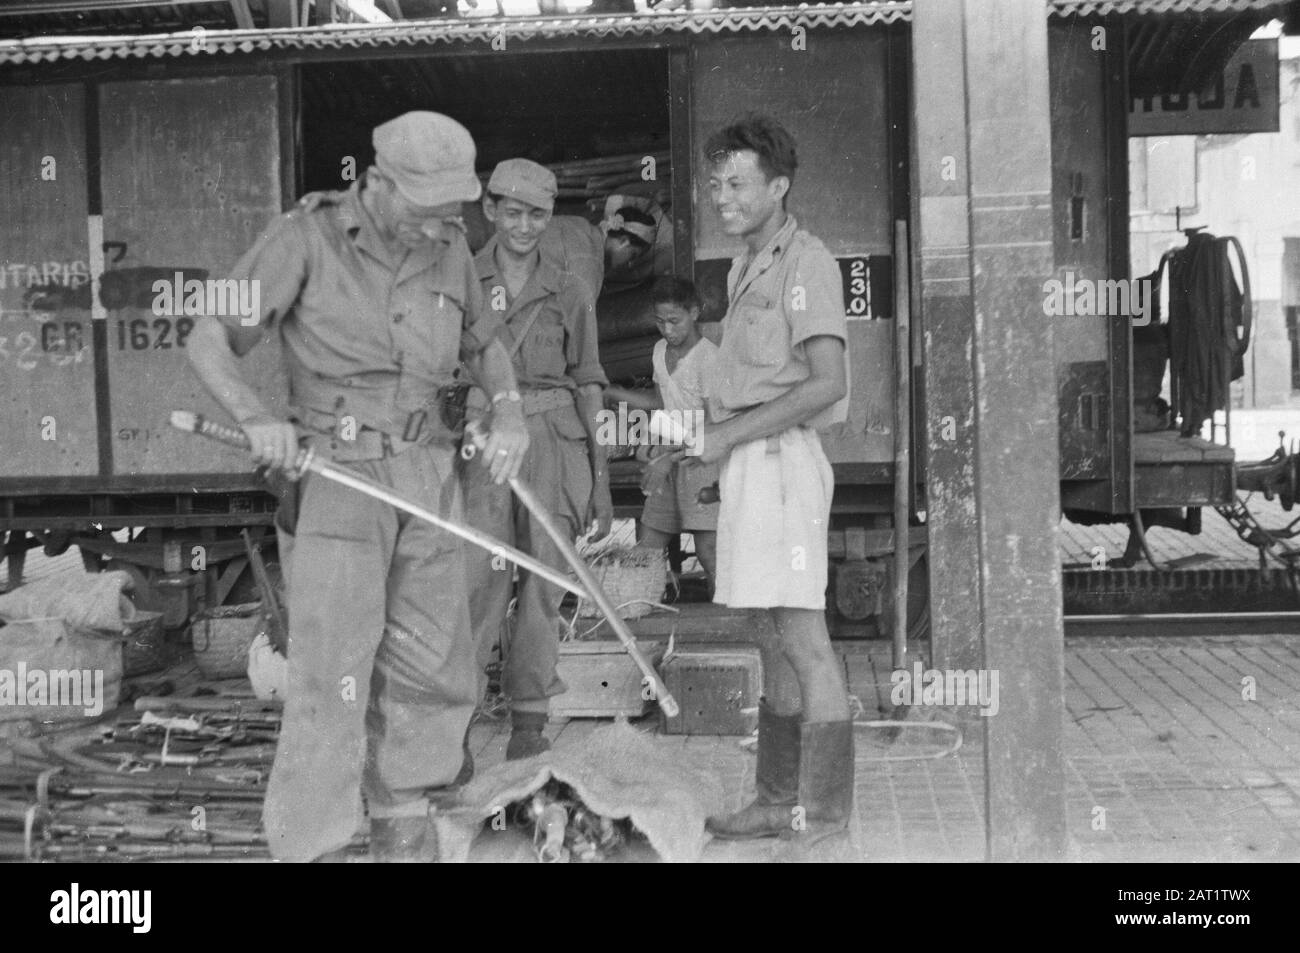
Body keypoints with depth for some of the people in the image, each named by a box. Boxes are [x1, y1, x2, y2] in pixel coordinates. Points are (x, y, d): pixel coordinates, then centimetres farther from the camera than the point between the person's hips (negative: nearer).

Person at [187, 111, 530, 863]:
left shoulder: (449, 252, 6)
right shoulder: (306, 238, -7)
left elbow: (486, 344, 22)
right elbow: (209, 342, -8)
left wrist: (509, 412, 2)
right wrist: (257, 417, -26)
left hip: (429, 476, 5)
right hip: (337, 476, -5)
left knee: (433, 670, 8)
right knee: (335, 672, -12)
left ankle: (404, 833, 26)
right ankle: (309, 845, -2)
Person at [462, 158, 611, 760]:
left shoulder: (569, 293, 11)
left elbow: (588, 385, 13)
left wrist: (600, 477, 9)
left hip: (553, 441, 2)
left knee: (544, 580, 1)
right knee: (479, 577, -13)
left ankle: (528, 721, 11)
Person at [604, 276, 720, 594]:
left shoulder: (709, 357, -12)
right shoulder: (660, 350, 12)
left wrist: (669, 459, -20)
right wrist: (612, 393, 18)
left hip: (701, 461, -7)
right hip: (667, 461, 7)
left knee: (708, 550, -11)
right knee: (647, 549, 3)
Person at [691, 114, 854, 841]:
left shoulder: (805, 262, -8)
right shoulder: (747, 268, 20)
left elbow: (827, 382, -18)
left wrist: (729, 433, -15)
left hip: (780, 455, -9)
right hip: (750, 461, 9)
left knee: (803, 638, -5)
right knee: (777, 643, 12)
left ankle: (824, 809, 2)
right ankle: (783, 800, 21)